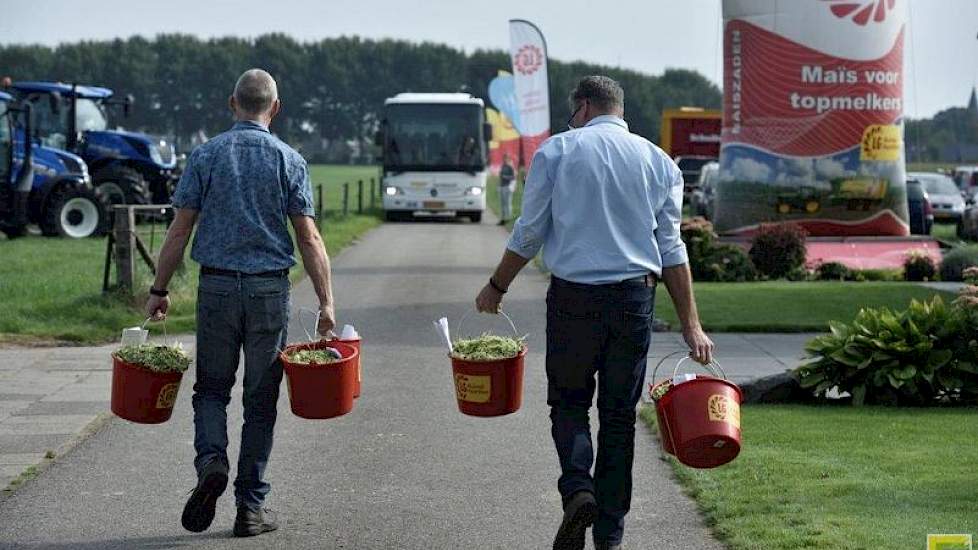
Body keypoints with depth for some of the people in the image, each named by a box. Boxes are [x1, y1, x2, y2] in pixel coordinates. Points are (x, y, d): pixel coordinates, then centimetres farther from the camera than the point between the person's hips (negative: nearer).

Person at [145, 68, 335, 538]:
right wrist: (326, 302, -2)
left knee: (211, 388, 13)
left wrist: (159, 290, 7)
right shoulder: (288, 161, -1)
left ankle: (210, 461, -14)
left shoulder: (205, 156, 0)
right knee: (260, 398, 8)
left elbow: (180, 230, -1)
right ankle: (250, 505, 9)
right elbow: (308, 238, -5)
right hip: (270, 289, 0)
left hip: (216, 287, 0)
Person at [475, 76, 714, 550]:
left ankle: (577, 487, -14)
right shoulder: (659, 162, 9)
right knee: (619, 414, 9)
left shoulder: (557, 150, 1)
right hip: (635, 297, 2)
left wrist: (497, 286, 16)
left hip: (573, 297, -2)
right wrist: (691, 325, 6)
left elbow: (529, 233, 1)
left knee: (569, 402, 12)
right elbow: (671, 248, 6)